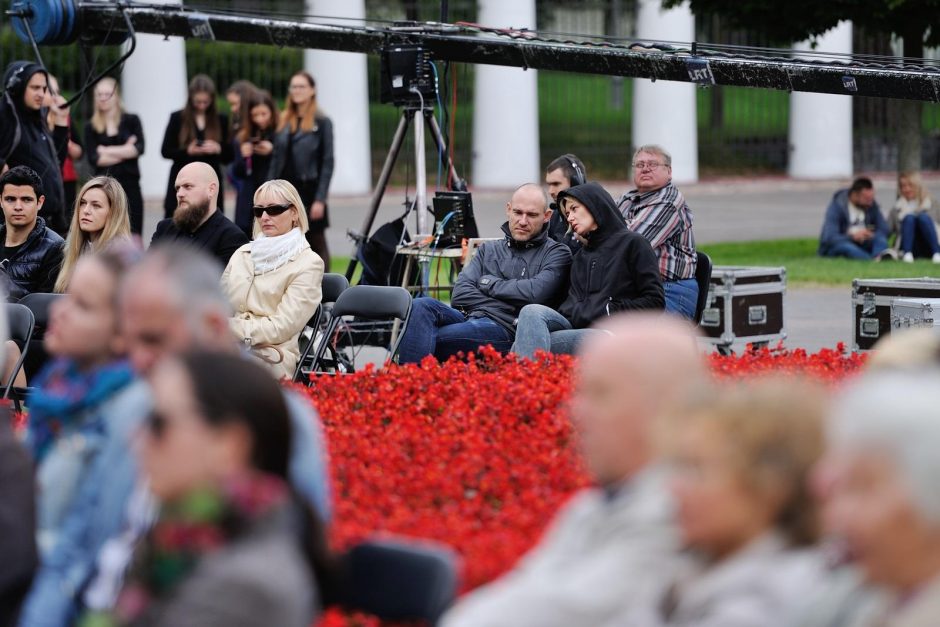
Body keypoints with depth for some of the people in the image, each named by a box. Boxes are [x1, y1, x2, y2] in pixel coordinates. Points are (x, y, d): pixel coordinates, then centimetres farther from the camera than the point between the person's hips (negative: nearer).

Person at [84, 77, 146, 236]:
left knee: (134, 237, -4)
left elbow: (139, 148, -7)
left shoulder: (131, 121, 8)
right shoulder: (91, 127, 7)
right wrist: (124, 152, -8)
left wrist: (107, 151, -7)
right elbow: (93, 158, -5)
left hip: (130, 186, 0)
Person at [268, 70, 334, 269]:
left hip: (309, 191, -5)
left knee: (317, 243, 3)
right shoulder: (284, 122, 11)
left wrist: (320, 199, -12)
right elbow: (276, 161, 12)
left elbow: (327, 163, -6)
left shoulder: (321, 122, -3)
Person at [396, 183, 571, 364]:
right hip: (468, 316, 6)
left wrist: (489, 283, 5)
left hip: (506, 328, -5)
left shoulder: (556, 253, 11)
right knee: (422, 306, -28)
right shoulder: (489, 249, 26)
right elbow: (460, 294, 12)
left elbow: (537, 292, -9)